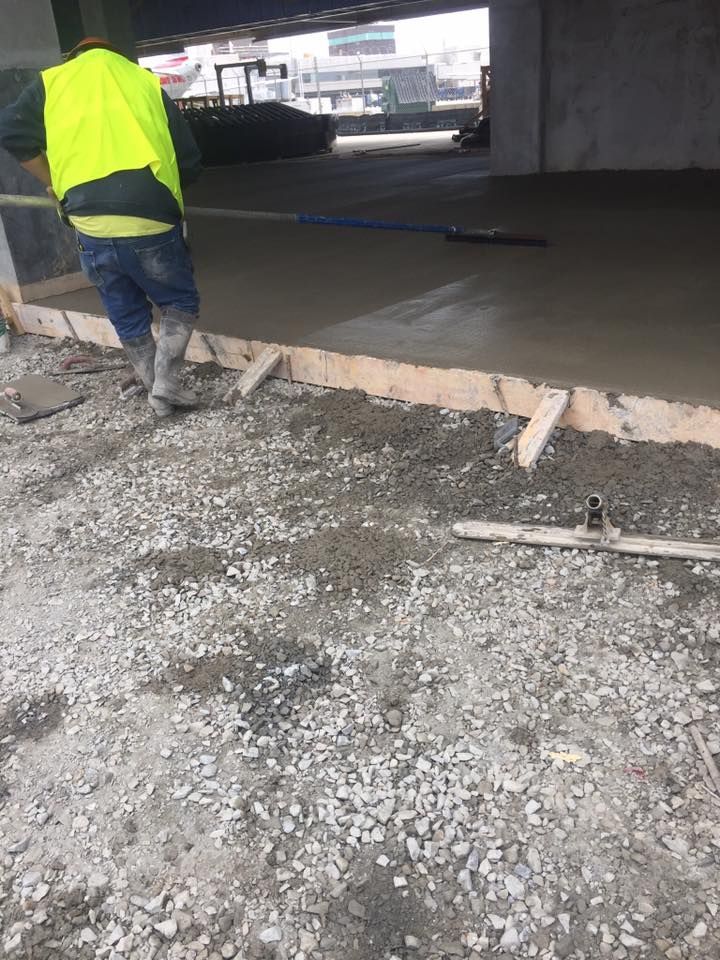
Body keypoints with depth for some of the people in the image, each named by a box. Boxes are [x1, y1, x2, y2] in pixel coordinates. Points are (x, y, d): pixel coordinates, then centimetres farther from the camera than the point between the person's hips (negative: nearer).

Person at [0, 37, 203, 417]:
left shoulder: (51, 82, 18)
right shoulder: (146, 82, 16)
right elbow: (190, 162, 13)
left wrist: (55, 184, 18)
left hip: (90, 225, 2)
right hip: (150, 220, -1)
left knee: (127, 318, 20)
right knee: (181, 303, 19)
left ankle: (158, 391, 28)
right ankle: (166, 382, 5)